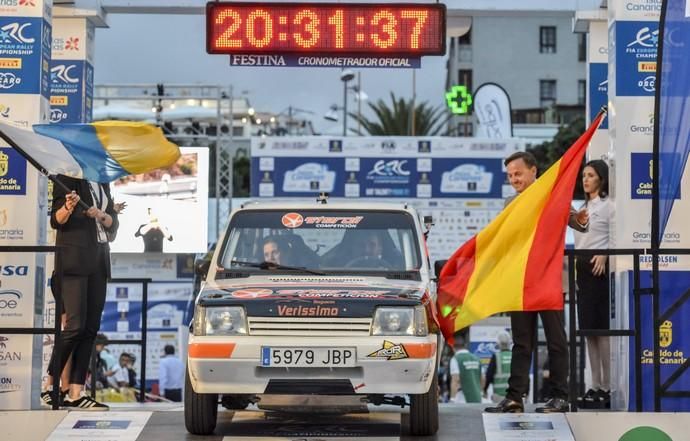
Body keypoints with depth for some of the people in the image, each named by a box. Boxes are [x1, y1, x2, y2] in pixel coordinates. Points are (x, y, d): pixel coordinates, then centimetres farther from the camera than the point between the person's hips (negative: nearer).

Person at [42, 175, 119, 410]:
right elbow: (56, 221, -5)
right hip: (74, 257, -7)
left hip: (99, 258, 7)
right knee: (75, 326, -13)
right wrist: (68, 208, -26)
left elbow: (113, 224, 19)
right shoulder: (67, 178, -2)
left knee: (90, 328, 0)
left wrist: (101, 215, -3)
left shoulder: (102, 183, 18)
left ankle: (75, 393, -1)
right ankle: (49, 387, -3)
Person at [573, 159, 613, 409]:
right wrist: (574, 266, 15)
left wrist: (604, 254, -25)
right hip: (582, 267, 9)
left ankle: (607, 388, -7)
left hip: (600, 268, -9)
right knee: (588, 329, 8)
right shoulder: (584, 207, 19)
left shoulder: (608, 205, -7)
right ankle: (596, 386, 12)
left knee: (601, 329, -9)